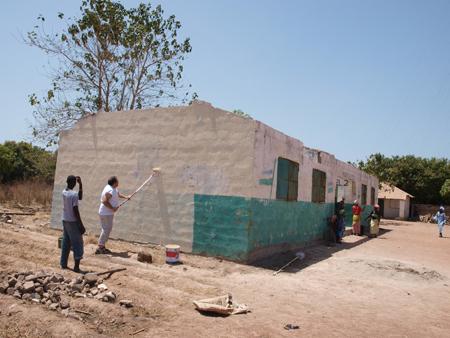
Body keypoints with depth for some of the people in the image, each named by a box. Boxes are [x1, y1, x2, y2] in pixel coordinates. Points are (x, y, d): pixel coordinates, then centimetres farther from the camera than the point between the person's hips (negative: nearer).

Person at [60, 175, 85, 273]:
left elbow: (80, 198, 15)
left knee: (65, 243, 16)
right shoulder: (74, 194, -19)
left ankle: (63, 264, 23)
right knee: (78, 245, 0)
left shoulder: (64, 192, 5)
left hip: (65, 221, 8)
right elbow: (75, 211, -20)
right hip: (73, 222, -8)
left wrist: (80, 185, 6)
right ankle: (76, 267, 1)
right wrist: (81, 225, -14)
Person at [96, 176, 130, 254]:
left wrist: (125, 197, 17)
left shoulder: (113, 188, 8)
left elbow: (118, 194, 27)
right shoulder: (110, 191, -23)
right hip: (106, 213, -11)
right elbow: (104, 201, -29)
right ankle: (100, 248, 0)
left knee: (106, 229, 17)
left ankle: (102, 246, 25)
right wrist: (112, 208, -23)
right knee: (107, 230, -5)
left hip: (108, 213, 11)